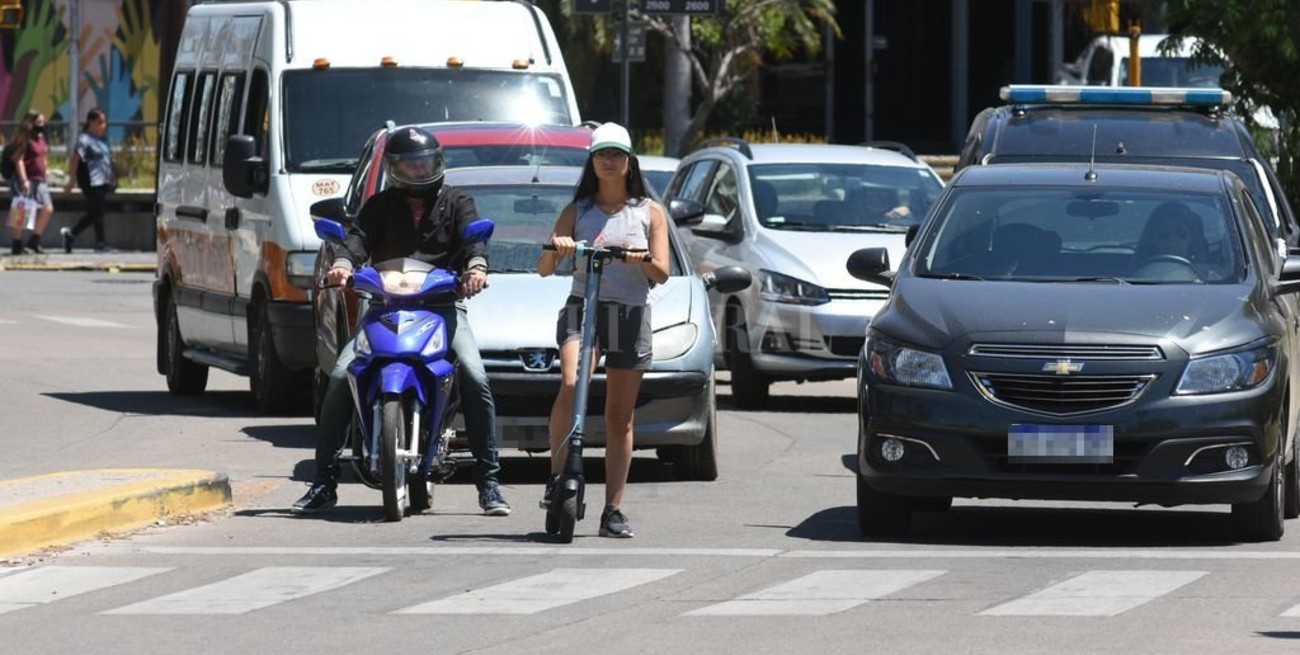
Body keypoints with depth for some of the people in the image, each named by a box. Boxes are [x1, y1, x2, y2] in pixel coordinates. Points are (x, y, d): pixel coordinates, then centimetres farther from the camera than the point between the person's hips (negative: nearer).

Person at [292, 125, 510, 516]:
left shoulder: (455, 203, 12)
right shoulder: (381, 206, 14)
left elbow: (473, 236, -6)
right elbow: (359, 236, -3)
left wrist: (476, 266, -29)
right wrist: (344, 263, -26)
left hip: (443, 304, -1)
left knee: (475, 380, -21)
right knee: (340, 377, -14)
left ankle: (488, 483, -14)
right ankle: (324, 481, -6)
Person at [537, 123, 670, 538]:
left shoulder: (649, 213, 13)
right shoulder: (577, 212, 13)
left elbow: (661, 273, 3)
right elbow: (544, 269, 8)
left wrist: (642, 260, -19)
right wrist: (554, 250, -15)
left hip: (631, 314, 1)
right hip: (582, 308, -1)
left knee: (620, 417, 3)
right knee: (571, 385, -29)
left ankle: (613, 510, 7)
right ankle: (557, 476, -20)